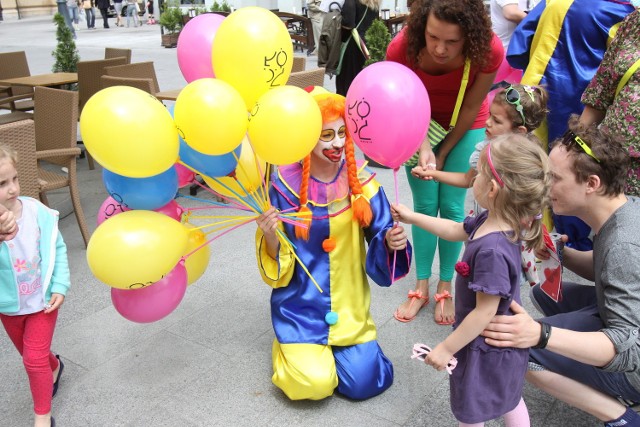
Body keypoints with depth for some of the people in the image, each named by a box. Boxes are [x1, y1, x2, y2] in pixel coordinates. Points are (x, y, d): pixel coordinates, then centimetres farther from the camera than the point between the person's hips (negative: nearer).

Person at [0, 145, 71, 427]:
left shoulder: (37, 211, -18)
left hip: (42, 300, -1)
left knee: (34, 358, 1)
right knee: (30, 355, 23)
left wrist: (60, 286, -12)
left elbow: (58, 248, -7)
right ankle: (54, 367, 57)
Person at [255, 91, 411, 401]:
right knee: (315, 383, -17)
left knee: (364, 383, -6)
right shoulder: (284, 184, -12)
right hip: (301, 304, -2)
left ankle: (330, 348, 26)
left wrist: (391, 242, -27)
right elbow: (277, 270, -9)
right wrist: (271, 237, -30)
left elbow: (379, 239, -4)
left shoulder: (360, 180, -7)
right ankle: (289, 348, 18)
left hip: (348, 305, 3)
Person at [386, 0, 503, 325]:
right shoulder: (402, 47, -32)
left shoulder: (489, 50, -32)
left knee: (452, 206, -1)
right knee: (425, 205, 1)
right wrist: (424, 147, -32)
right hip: (420, 124, 1)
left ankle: (445, 289, 15)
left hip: (466, 126, 0)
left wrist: (444, 154, -10)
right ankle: (421, 288, 16)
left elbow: (470, 109, -17)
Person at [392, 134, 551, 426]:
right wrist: (413, 217, 16)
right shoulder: (492, 222, -9)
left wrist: (446, 348, -19)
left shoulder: (491, 250, -37)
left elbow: (485, 312, -30)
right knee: (509, 401, 30)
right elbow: (457, 231, 11)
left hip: (486, 350, -9)